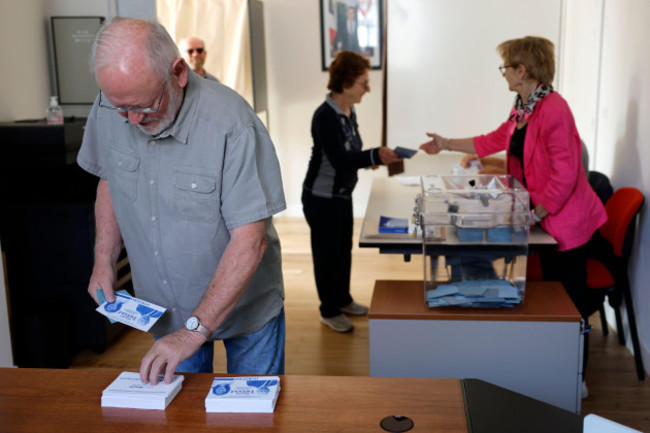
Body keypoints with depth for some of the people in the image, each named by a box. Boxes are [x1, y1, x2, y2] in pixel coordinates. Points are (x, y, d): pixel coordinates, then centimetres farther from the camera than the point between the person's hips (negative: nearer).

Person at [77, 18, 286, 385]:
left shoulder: (231, 125, -28)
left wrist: (195, 330, -28)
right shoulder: (108, 111, -11)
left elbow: (250, 240, -28)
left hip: (246, 309, -3)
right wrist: (104, 261, 0)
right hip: (165, 311, 4)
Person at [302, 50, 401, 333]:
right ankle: (329, 311, 21)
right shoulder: (326, 116, -24)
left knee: (344, 249, 19)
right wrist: (374, 156, -39)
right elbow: (339, 159, -30)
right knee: (327, 253, 4)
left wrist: (371, 159, -2)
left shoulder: (349, 111, 4)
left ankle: (343, 300, 37)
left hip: (343, 194, 9)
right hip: (322, 196, -9)